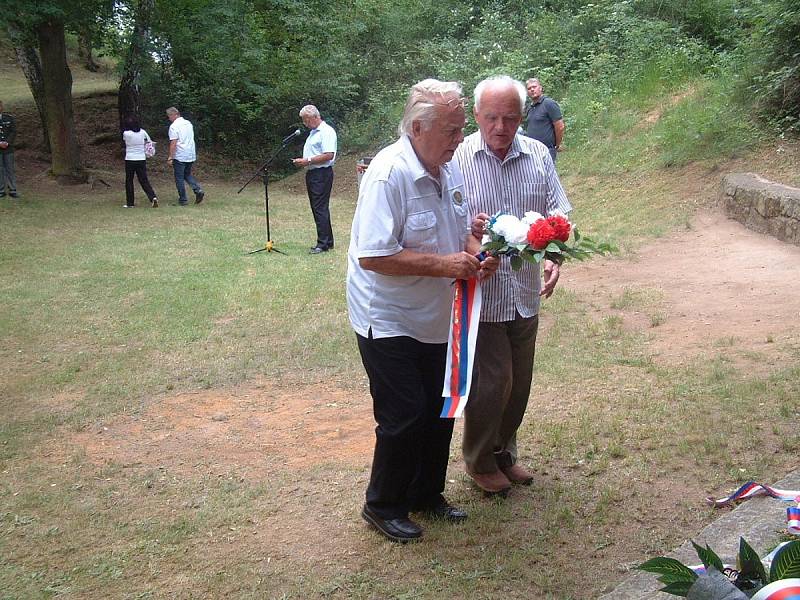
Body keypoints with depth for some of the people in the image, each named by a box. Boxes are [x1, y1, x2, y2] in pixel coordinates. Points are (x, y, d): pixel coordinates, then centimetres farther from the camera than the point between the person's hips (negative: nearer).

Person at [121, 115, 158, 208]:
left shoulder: (126, 133, -11)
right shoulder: (142, 132, -2)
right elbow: (149, 141, 14)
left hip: (130, 160, -3)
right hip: (142, 159, 3)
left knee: (129, 181, 10)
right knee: (144, 180, 6)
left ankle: (130, 203, 14)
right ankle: (153, 197, -14)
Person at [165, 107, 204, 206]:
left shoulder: (174, 126, -12)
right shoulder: (189, 123, 11)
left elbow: (173, 143, -17)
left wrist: (170, 157, -14)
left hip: (180, 157, -7)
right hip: (191, 155, 7)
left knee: (179, 178, 3)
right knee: (188, 174, 20)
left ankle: (183, 200, 6)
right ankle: (198, 190, -1)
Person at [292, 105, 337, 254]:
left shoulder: (327, 132, -12)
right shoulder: (313, 132, 20)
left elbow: (328, 155, -22)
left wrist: (308, 161, -19)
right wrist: (302, 161, 9)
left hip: (322, 174, -10)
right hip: (312, 174, 10)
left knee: (320, 209, -10)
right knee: (317, 208, 11)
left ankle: (323, 244, -7)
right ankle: (328, 241, 16)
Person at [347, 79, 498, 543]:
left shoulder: (450, 168, 3)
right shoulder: (389, 173, -24)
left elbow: (461, 229, 16)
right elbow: (373, 256, -29)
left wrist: (476, 254, -6)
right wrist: (444, 265, -27)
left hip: (435, 320, 8)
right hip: (389, 323, -8)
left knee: (439, 412, 16)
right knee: (404, 417, -2)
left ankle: (427, 494, 35)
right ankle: (382, 505, 20)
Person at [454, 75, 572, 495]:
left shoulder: (538, 155, 1)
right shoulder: (457, 158, -11)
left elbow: (558, 214, 3)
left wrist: (555, 257, -14)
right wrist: (468, 230, -28)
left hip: (525, 292, 5)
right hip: (480, 292, -4)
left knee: (519, 382, 16)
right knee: (491, 382, 0)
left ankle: (504, 452, 38)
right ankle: (479, 461, 25)